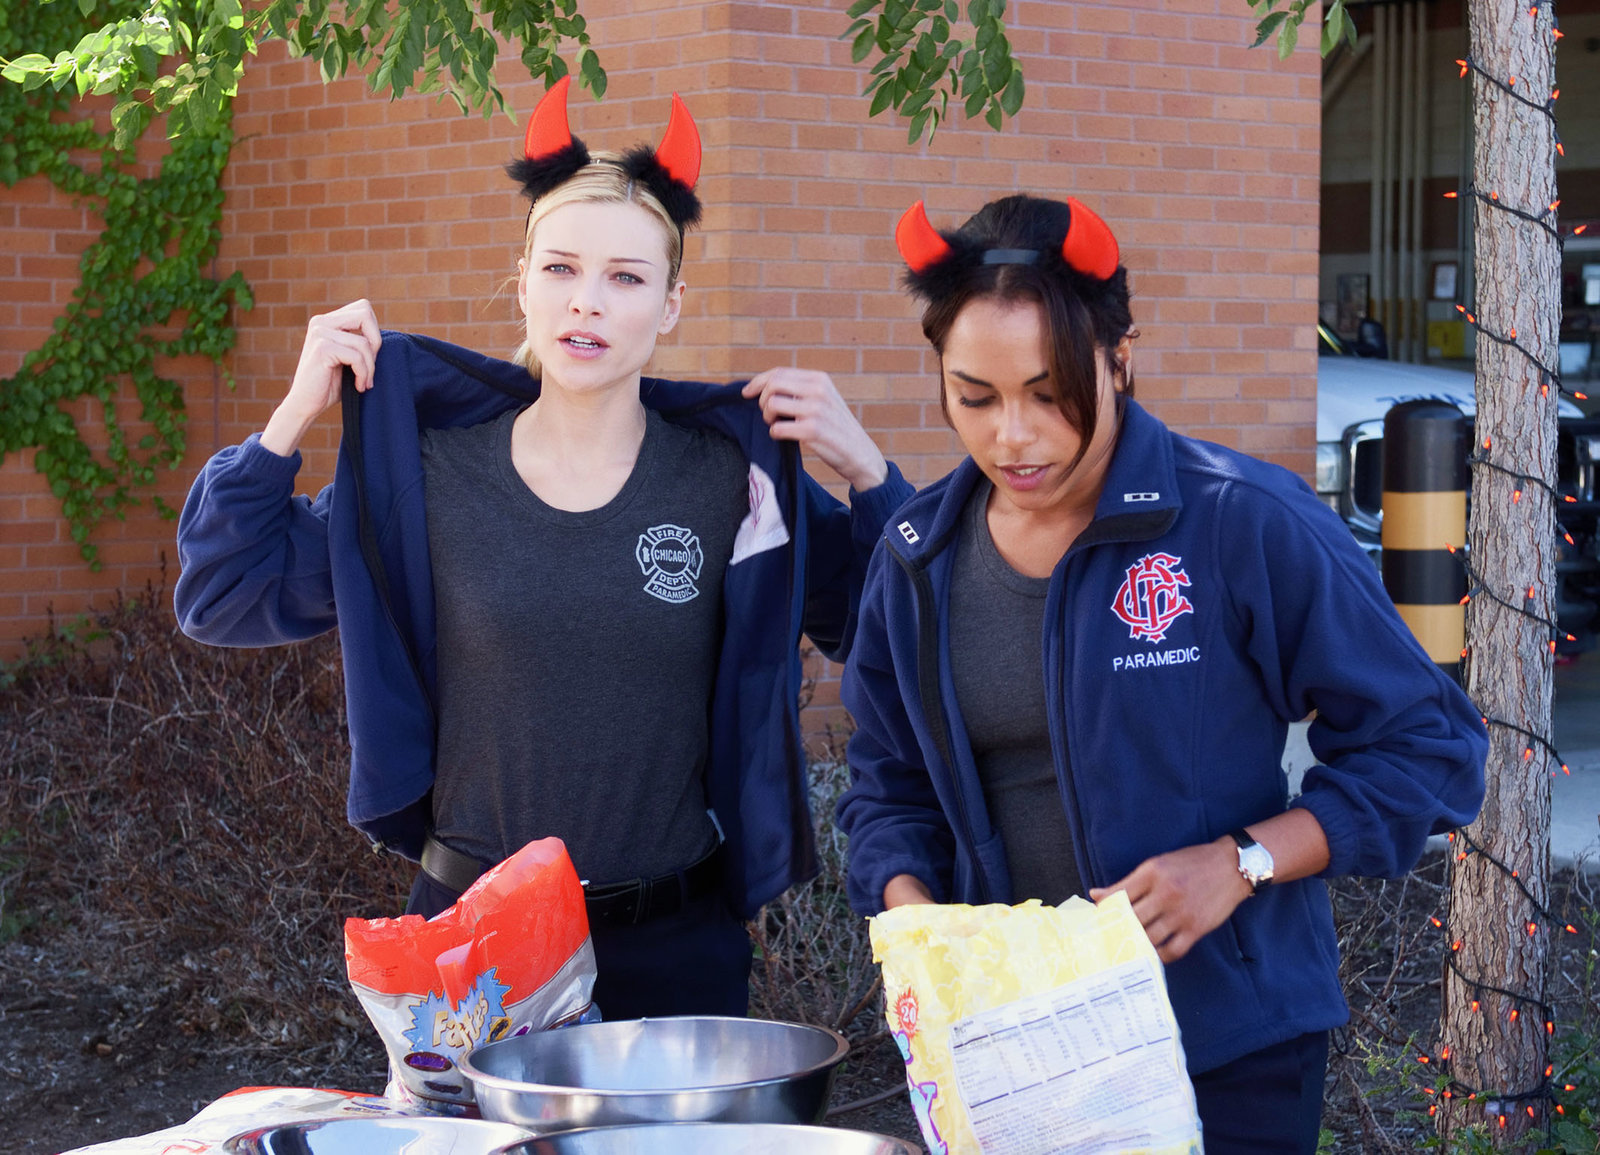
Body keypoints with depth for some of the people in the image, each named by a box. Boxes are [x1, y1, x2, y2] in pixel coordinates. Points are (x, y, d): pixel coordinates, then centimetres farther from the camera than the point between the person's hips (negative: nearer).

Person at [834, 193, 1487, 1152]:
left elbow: (1429, 747, -9)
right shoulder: (917, 559, 2)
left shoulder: (1247, 523, -13)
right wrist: (909, 901, -8)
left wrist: (1239, 863, -19)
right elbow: (889, 786, 13)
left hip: (1230, 1043, -4)